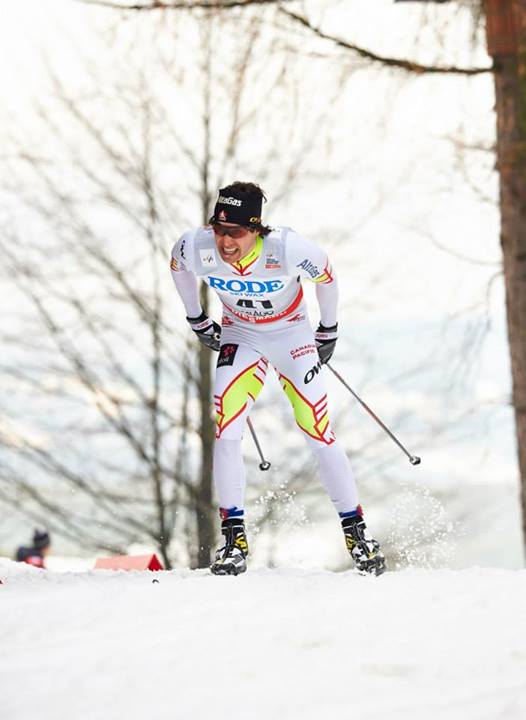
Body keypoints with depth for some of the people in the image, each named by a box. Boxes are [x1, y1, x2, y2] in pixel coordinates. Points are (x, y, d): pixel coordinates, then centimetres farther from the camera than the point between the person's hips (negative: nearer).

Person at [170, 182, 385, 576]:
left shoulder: (287, 249, -33)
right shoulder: (196, 248, -26)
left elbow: (326, 275, -10)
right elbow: (177, 264, 1)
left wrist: (329, 331, 3)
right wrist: (197, 320, 12)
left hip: (292, 335, -2)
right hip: (241, 337, 2)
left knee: (319, 432, -8)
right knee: (226, 426, -18)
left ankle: (356, 530, 7)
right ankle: (234, 534, -10)